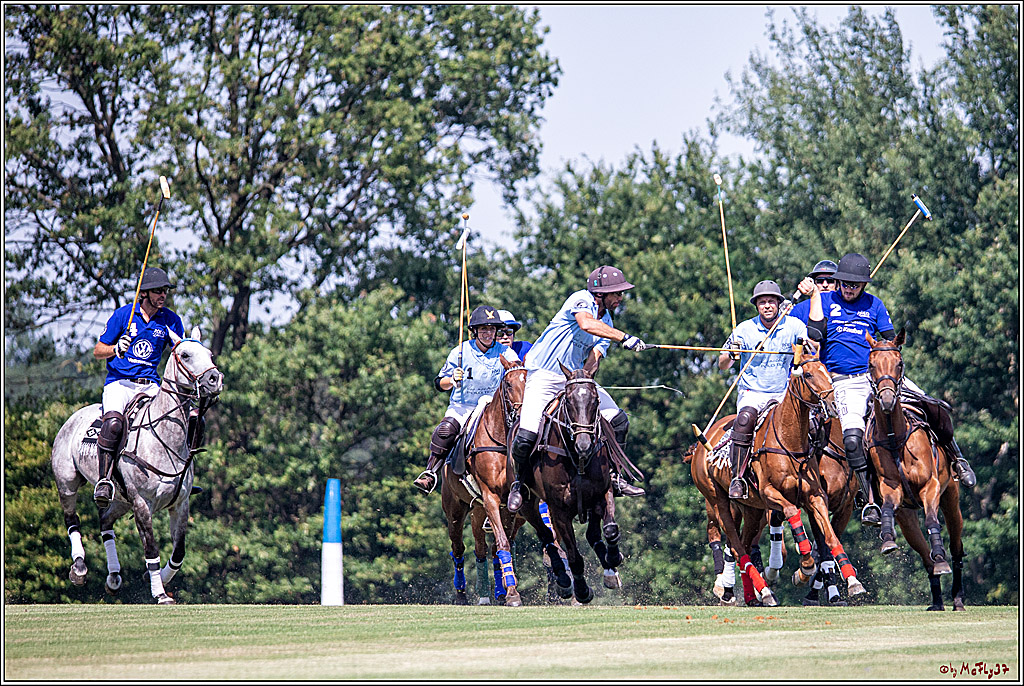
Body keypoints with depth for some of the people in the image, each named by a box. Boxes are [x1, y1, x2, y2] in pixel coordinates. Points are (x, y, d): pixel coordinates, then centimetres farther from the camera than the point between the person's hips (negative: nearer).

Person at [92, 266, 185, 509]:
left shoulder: (171, 320, 7)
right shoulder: (123, 315, 0)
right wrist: (116, 350, -18)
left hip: (151, 386, 3)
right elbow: (98, 351, 4)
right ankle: (104, 480, -32)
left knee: (192, 419, -19)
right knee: (113, 422, -36)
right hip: (119, 382, -3)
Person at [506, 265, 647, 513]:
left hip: (576, 378, 8)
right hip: (543, 376, -8)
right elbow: (586, 324, -36)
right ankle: (519, 482, 7)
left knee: (619, 421, -1)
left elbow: (593, 358, 0)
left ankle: (613, 476, 12)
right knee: (526, 438, -20)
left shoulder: (606, 323, 10)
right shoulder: (582, 300, -14)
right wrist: (624, 338, -39)